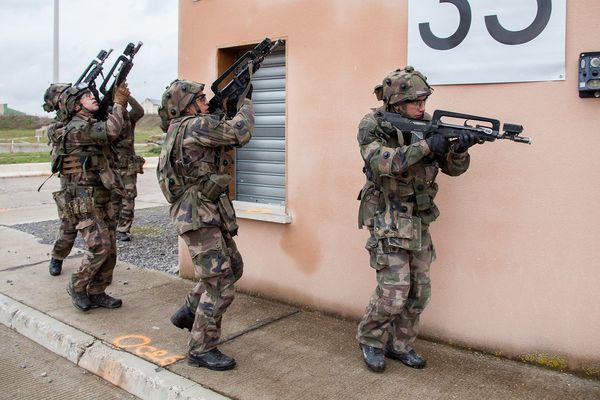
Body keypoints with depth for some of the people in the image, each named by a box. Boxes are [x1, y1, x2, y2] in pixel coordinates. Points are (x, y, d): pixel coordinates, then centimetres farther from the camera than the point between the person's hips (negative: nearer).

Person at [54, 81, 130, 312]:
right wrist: (119, 103, -10)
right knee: (100, 248, -12)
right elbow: (111, 131, -25)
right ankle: (77, 287, 10)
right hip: (84, 202, -9)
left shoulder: (92, 125, 15)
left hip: (102, 199, 9)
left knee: (110, 249, 8)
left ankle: (97, 292, 19)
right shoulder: (75, 129, -14)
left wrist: (122, 101, 7)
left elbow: (117, 130, 21)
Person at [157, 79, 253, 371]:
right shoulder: (194, 126, -15)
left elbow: (226, 137, 24)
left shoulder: (182, 129, 15)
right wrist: (245, 103, 3)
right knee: (220, 283, -6)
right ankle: (201, 349, 5)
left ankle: (189, 311, 31)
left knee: (232, 267, 21)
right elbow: (240, 133, -15)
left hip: (208, 214, 10)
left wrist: (228, 107, 14)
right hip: (198, 217, -10)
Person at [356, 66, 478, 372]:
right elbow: (382, 162, -28)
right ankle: (369, 339, 18)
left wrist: (460, 149, -19)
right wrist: (425, 146, -30)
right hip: (388, 221, -6)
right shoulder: (372, 126, -11)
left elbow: (453, 168, 3)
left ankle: (400, 345, 29)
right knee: (394, 292, -8)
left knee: (419, 292, 11)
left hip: (419, 221, 6)